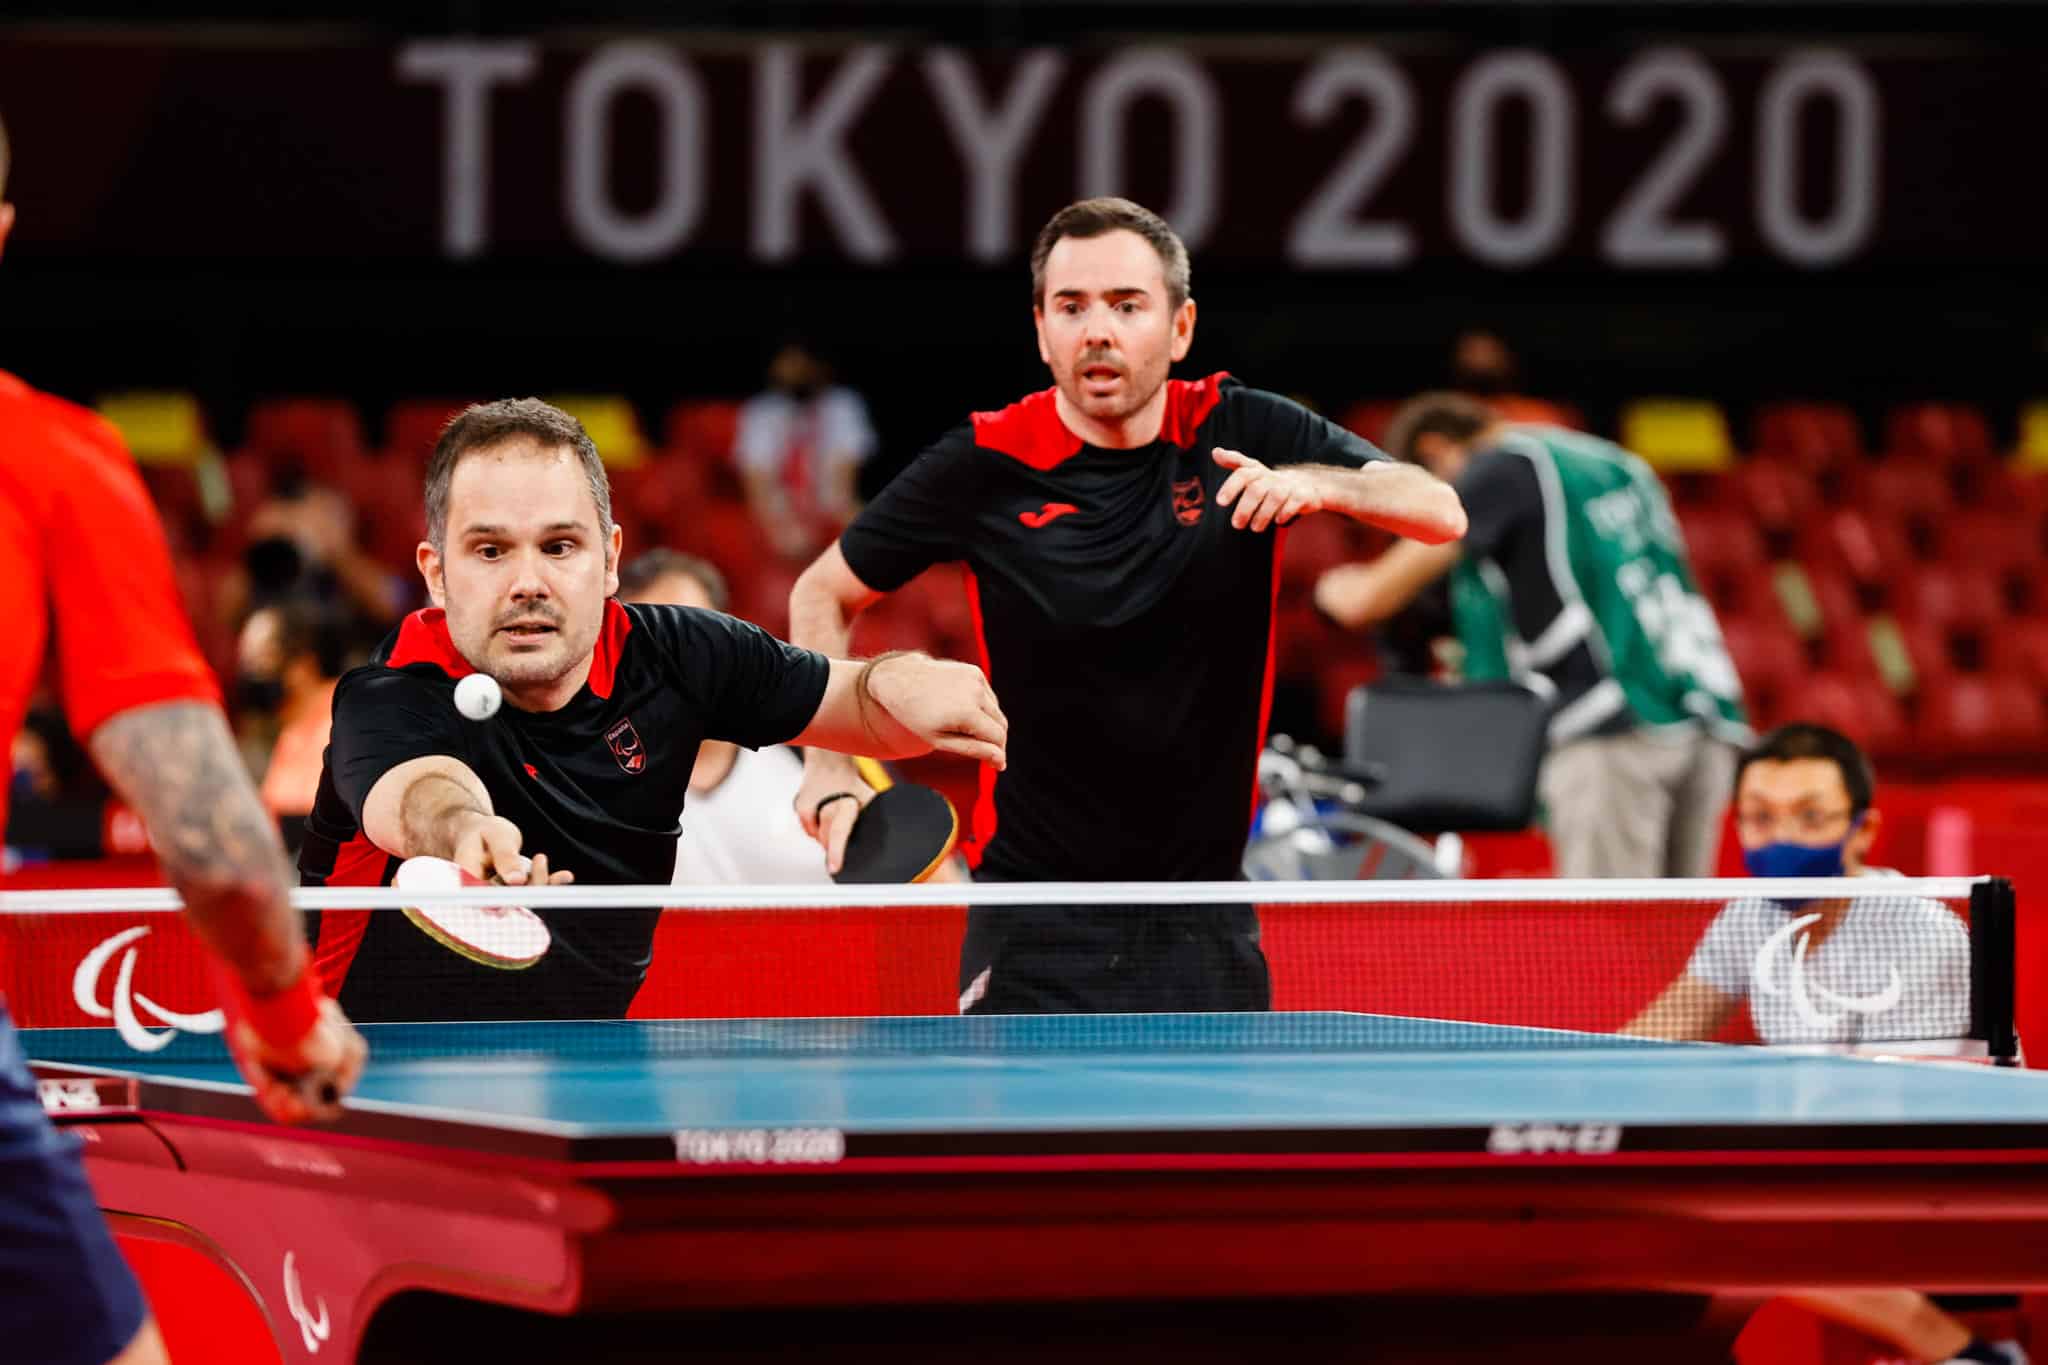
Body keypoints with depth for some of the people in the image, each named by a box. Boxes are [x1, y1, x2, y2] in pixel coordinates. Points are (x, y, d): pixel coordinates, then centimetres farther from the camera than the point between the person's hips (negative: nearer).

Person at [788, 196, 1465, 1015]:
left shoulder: (1242, 433, -2)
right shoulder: (986, 465, -7)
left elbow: (1440, 511, -8)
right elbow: (824, 593, 6)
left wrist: (1316, 482, -27)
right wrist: (829, 768, -7)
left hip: (1205, 918, 2)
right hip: (1037, 919, -2)